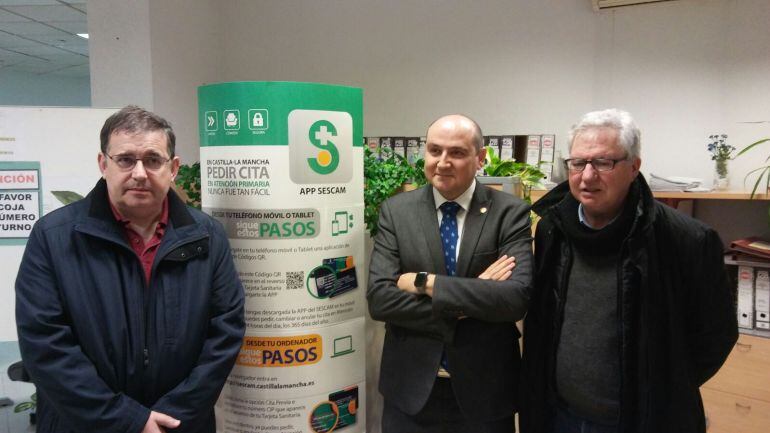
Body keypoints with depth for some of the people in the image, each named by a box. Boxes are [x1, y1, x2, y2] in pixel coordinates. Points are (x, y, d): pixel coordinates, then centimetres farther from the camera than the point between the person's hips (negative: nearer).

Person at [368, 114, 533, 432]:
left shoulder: (510, 212, -8)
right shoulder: (396, 211, -5)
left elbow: (517, 298, -19)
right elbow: (378, 298, -12)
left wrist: (425, 282, -20)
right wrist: (463, 307, -19)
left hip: (485, 389, 0)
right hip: (411, 387, 1)